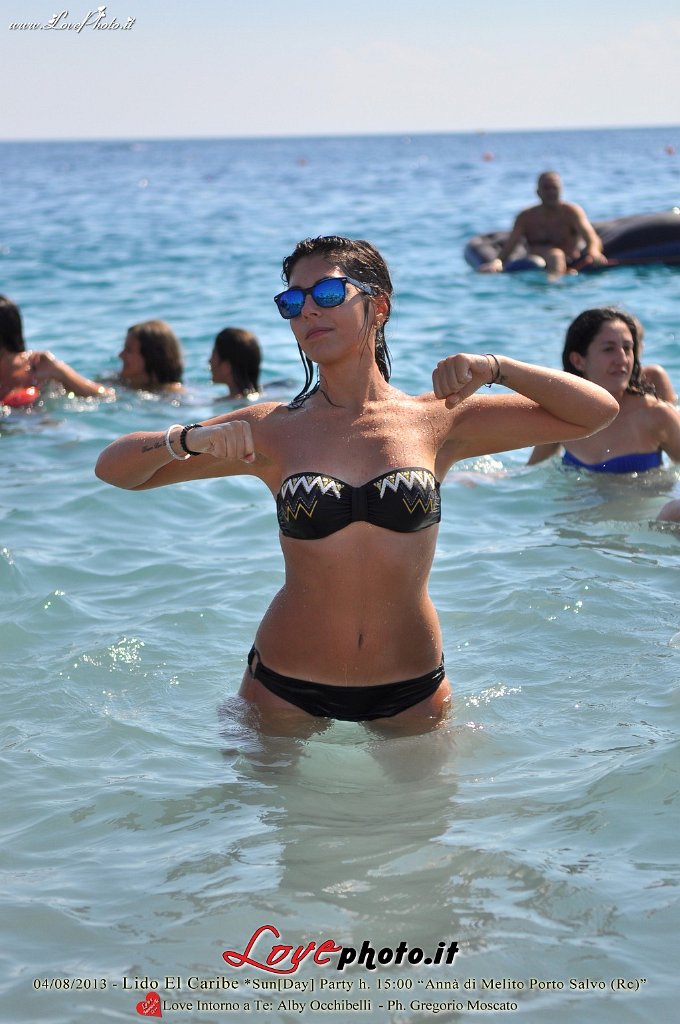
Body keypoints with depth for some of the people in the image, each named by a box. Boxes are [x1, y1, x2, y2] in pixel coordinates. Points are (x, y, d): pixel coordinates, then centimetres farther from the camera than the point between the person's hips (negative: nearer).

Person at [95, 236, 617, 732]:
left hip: (412, 695, 0)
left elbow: (597, 412, -2)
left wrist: (495, 367, -16)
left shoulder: (437, 421, -3)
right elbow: (114, 468, -1)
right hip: (287, 690, 0)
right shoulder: (273, 430, -3)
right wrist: (188, 439, -21)